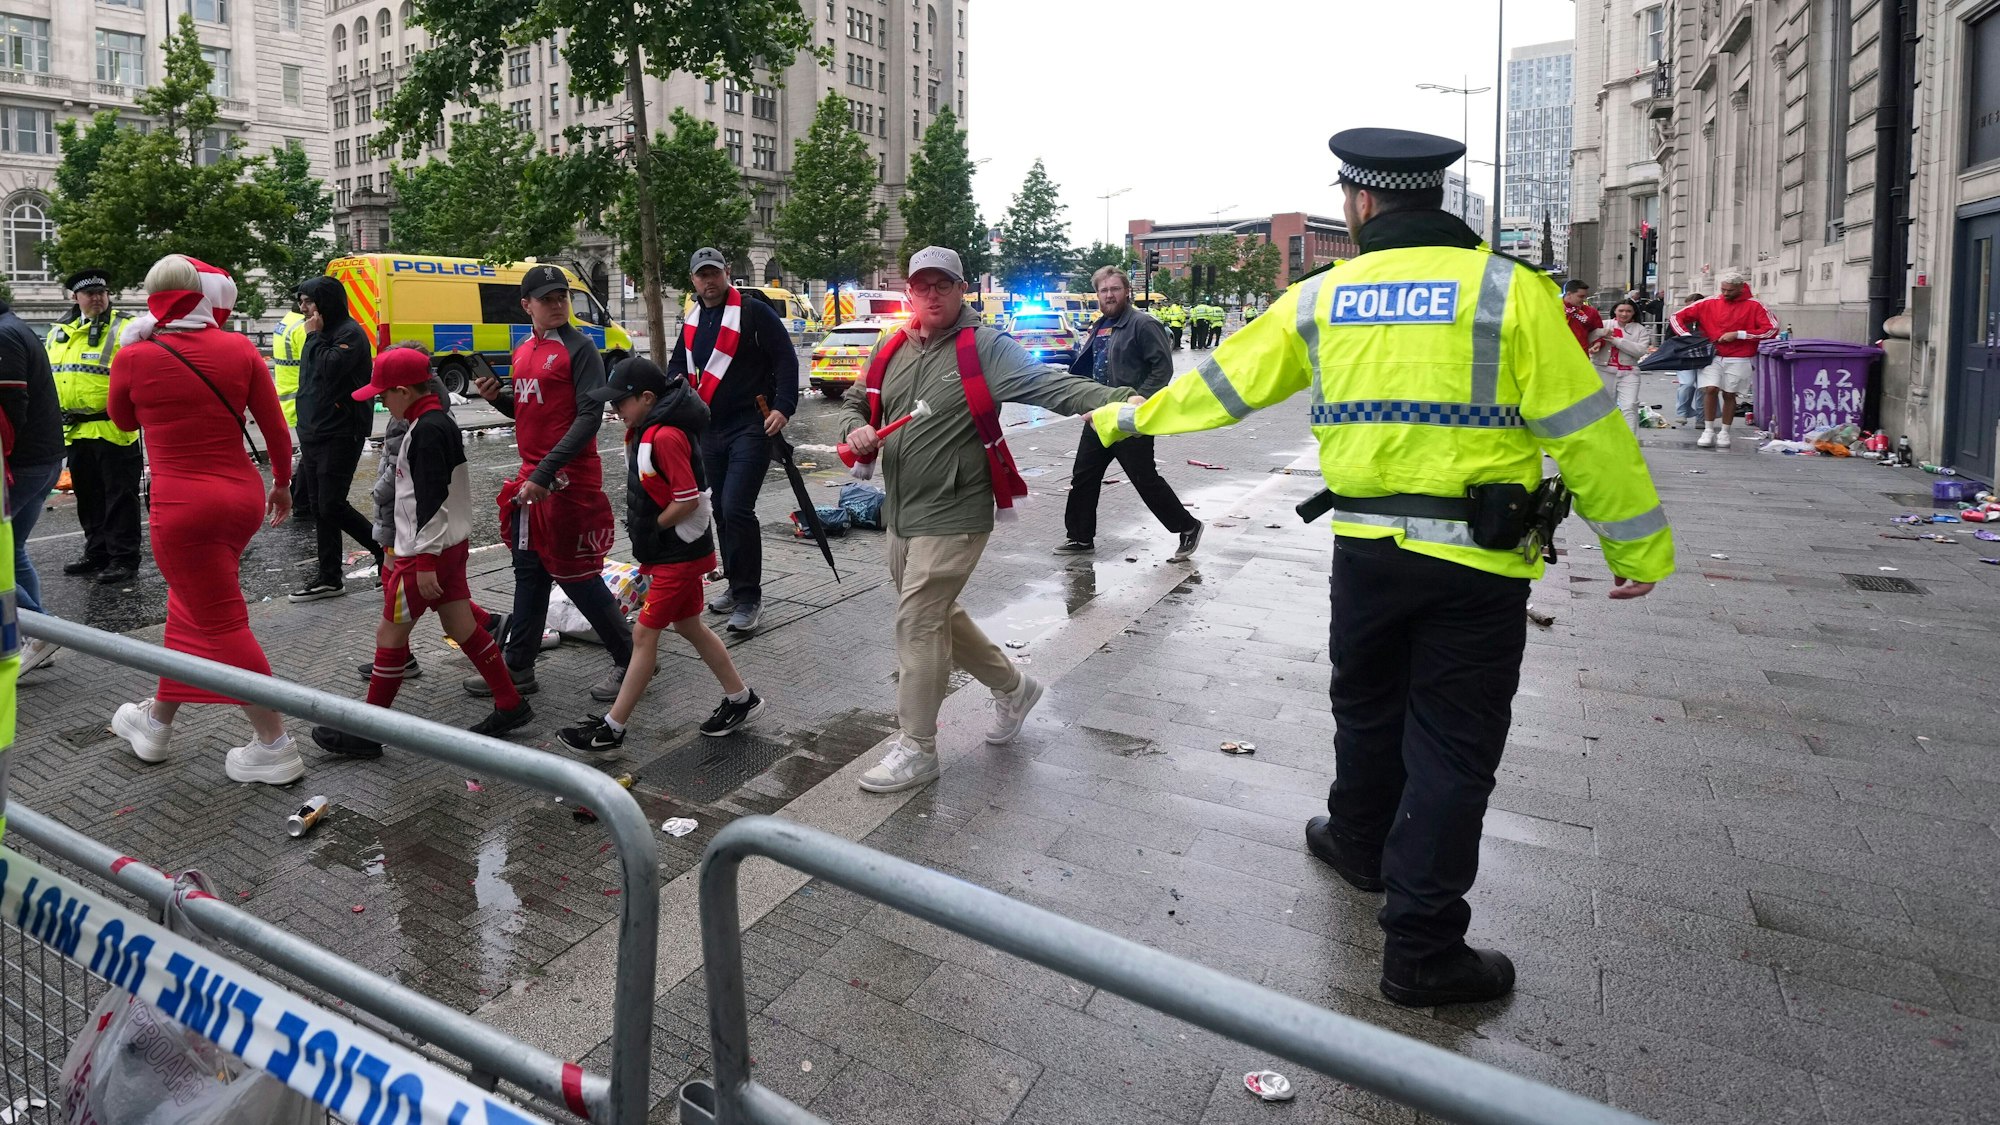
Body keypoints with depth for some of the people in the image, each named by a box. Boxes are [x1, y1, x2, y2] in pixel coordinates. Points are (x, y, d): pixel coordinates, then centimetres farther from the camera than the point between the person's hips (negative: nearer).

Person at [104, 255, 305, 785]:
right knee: (191, 604, 21)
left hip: (183, 506, -5)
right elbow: (276, 428, 3)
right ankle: (158, 720, 37)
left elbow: (124, 421, 13)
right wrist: (282, 483, 18)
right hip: (244, 496, 5)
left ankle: (275, 747, 1)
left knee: (222, 623, 0)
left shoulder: (134, 357, -7)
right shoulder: (239, 349, -2)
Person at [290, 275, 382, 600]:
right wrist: (305, 434, 20)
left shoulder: (350, 333, -10)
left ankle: (387, 551, 6)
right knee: (321, 508, 9)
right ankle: (329, 578, 14)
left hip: (340, 436, -9)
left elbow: (331, 369, -26)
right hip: (314, 434, 9)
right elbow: (311, 385, 21)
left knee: (332, 506, -10)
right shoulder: (321, 335, 17)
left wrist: (315, 336, -13)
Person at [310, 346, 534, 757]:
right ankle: (510, 704, 17)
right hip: (452, 544, 10)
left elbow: (432, 500, -23)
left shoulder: (427, 431, -19)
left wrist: (425, 561, -22)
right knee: (462, 627, 12)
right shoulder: (441, 421, 12)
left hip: (428, 552, -10)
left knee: (390, 632, 0)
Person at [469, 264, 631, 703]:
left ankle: (629, 660, 13)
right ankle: (518, 668, 23)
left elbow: (589, 416, -19)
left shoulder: (579, 348, -10)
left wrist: (545, 473, -24)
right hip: (531, 476, 8)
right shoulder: (524, 351, 13)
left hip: (569, 478, -8)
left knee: (576, 574, -2)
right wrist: (498, 396, 2)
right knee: (529, 573, 13)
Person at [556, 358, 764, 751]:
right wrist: (644, 529, 7)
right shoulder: (645, 431, 8)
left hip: (678, 553, -10)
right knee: (689, 625, 17)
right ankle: (740, 699, 29)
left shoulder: (666, 436, -22)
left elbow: (688, 499, -24)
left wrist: (650, 529, -14)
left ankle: (612, 729, 6)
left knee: (644, 634, -3)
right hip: (672, 550, 10)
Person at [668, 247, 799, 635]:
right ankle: (737, 587, 26)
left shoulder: (753, 312, -7)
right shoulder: (692, 322, 14)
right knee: (722, 511, 12)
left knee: (736, 508, -16)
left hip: (750, 427, -8)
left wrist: (783, 407, -20)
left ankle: (749, 598, -7)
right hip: (710, 429, 8)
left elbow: (786, 359, -10)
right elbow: (678, 363, 25)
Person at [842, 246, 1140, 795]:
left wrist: (1119, 399, -39)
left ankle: (916, 749, 9)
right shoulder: (890, 350, 9)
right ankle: (1012, 686, 40)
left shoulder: (984, 348, -11)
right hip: (900, 513, 8)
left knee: (918, 623, -6)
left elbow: (1050, 385, -24)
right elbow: (859, 403, 23)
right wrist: (859, 430, -1)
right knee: (937, 614, 19)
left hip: (951, 517, -8)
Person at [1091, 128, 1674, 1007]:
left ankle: (1360, 842, 47)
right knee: (1452, 745, 6)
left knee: (1368, 706, 24)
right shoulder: (1507, 290, -7)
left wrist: (1129, 417, 27)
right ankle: (1422, 949, 15)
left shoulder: (1320, 298, 3)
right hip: (1475, 556, -3)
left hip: (1365, 546, 3)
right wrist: (1639, 546, 3)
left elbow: (1221, 384, 12)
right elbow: (1583, 429, -7)